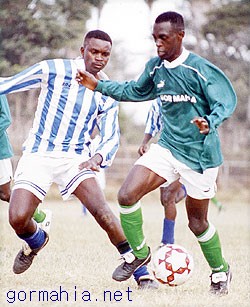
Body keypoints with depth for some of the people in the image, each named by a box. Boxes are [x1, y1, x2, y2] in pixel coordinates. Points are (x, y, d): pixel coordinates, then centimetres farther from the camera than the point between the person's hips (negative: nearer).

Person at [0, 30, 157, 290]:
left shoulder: (108, 93, 2)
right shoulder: (53, 70, -6)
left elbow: (111, 137, 3)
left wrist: (98, 157, -19)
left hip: (75, 158, 1)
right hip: (38, 154, -1)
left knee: (101, 211, -22)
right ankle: (36, 242, 21)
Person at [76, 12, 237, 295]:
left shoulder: (200, 69, -16)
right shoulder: (154, 67, 3)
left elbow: (226, 101, -16)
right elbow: (135, 91, 21)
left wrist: (209, 123, -36)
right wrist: (98, 85, 13)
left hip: (200, 154, -5)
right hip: (167, 147, 5)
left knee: (197, 223, 4)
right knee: (127, 195, -14)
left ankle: (220, 271, 31)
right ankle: (140, 253, 8)